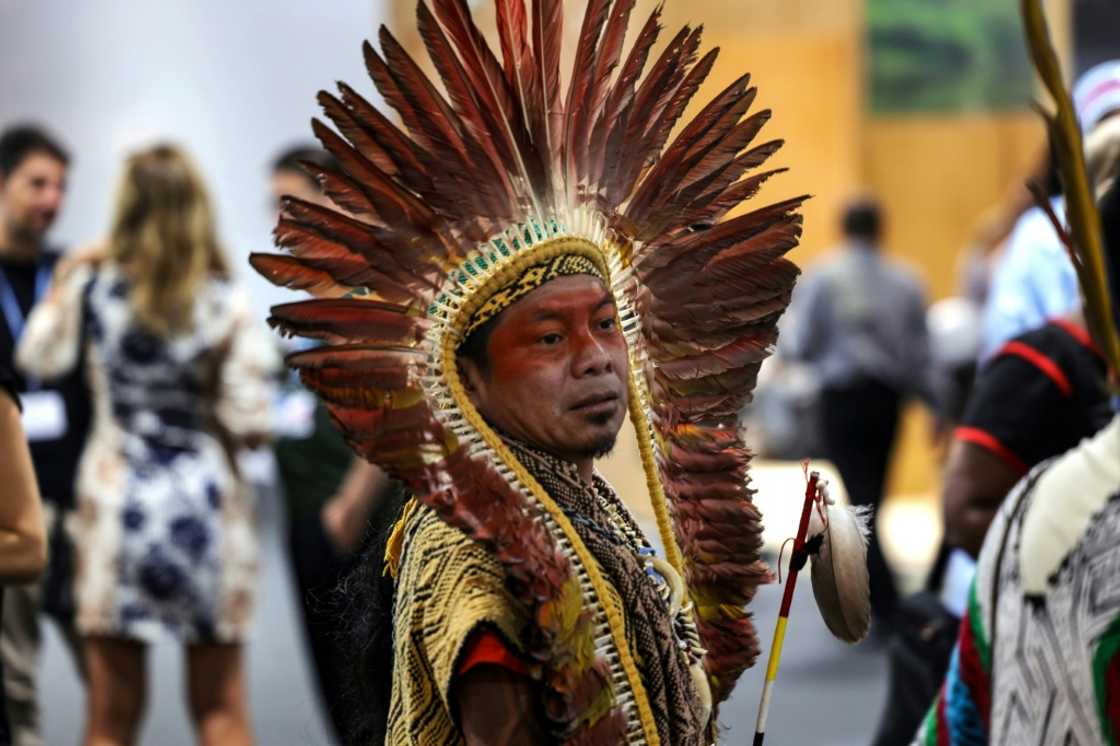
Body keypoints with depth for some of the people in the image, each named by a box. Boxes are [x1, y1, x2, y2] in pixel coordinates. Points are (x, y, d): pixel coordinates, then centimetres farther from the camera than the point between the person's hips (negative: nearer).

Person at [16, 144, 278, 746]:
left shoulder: (92, 288, -2)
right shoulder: (226, 305, -6)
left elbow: (38, 358, 14)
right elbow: (250, 423, -10)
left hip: (116, 498, 1)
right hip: (206, 500, -1)